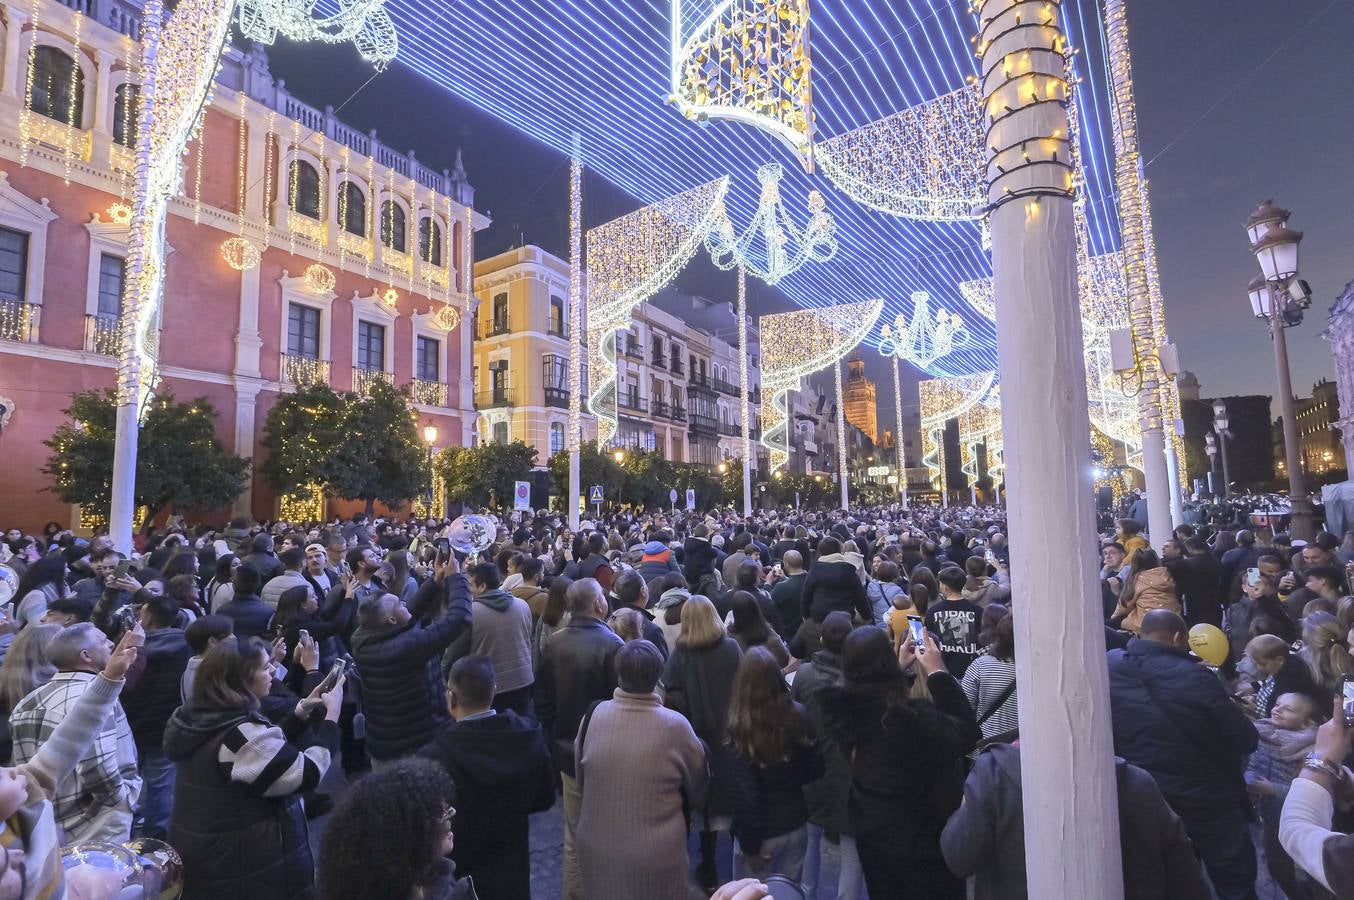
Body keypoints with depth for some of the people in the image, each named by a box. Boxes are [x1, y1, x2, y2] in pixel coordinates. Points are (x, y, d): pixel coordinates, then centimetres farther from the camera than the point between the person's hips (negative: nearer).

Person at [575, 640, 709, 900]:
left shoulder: (593, 716, -16)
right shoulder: (675, 726, -22)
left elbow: (580, 777, 2)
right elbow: (697, 785, -3)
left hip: (596, 848, 3)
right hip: (655, 854, -2)